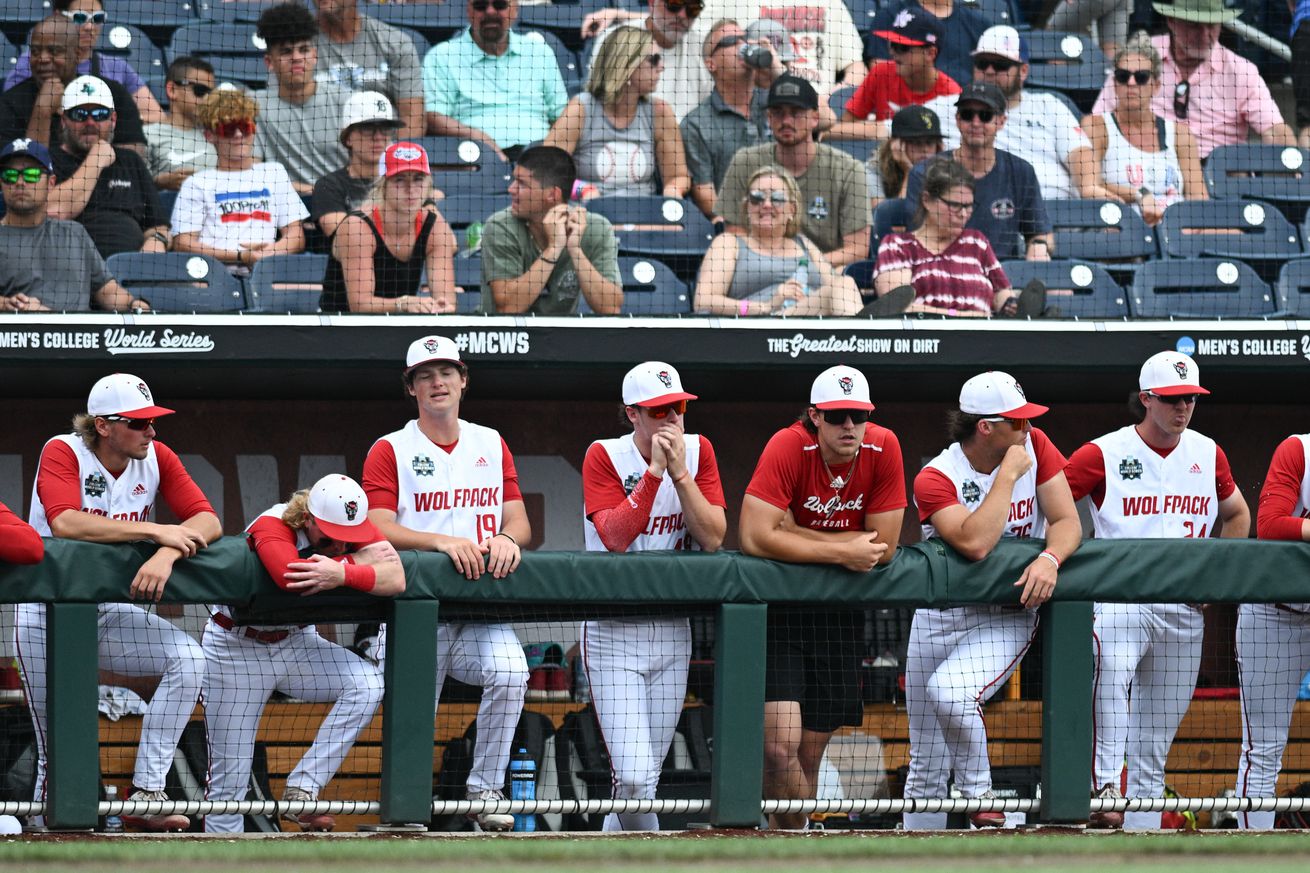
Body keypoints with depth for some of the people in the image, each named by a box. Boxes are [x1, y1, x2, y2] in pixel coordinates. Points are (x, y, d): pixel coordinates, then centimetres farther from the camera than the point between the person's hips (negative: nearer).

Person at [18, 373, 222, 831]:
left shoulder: (156, 457, -1)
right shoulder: (63, 453, -14)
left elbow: (207, 522, -11)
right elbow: (64, 523, -32)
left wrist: (167, 554, -33)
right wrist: (156, 531, -33)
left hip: (112, 613, 4)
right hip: (49, 616, -4)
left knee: (188, 658, -21)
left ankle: (146, 794, -21)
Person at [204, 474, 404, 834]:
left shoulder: (355, 527, -12)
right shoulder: (272, 527, -26)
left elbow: (395, 579, -26)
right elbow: (291, 576, -46)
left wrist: (342, 573, -43)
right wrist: (359, 562, -35)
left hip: (297, 642, 5)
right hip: (238, 649, -5)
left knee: (367, 683, -22)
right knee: (229, 778, -6)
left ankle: (302, 788, -18)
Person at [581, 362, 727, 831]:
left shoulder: (698, 451, 2)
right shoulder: (605, 457, -8)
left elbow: (713, 538, -7)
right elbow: (616, 537, -21)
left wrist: (680, 473, -16)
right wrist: (654, 471, -23)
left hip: (673, 633, 4)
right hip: (615, 632, -4)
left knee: (646, 776, 8)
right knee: (633, 776, -15)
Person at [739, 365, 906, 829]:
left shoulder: (883, 448, -9)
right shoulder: (788, 448, -19)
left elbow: (883, 545, -10)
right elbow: (755, 538, -27)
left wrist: (798, 534, -15)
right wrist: (843, 552, -23)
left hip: (838, 612, 3)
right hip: (776, 605, -3)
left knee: (808, 755, 7)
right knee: (780, 744, -18)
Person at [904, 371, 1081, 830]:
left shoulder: (1034, 447, -4)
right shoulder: (935, 479, -14)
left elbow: (1067, 521, -5)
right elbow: (975, 543, -29)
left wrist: (1050, 559, -27)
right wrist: (1008, 475, -23)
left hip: (1007, 617, 0)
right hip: (939, 617, 0)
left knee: (949, 690, -31)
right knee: (926, 770, 4)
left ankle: (981, 802, -14)